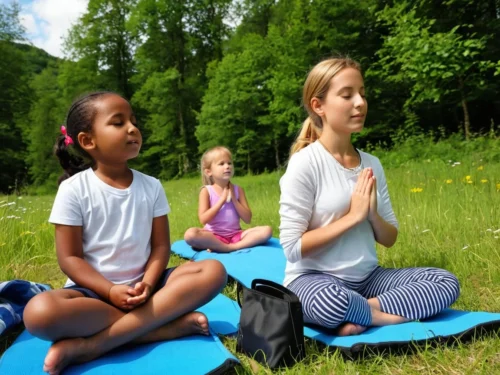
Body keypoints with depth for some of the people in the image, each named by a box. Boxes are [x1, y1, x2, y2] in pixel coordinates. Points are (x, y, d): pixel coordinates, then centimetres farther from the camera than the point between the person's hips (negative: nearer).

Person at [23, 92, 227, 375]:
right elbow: (70, 258, -8)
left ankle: (90, 345, -25)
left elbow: (161, 246, 0)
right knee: (40, 312, -34)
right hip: (94, 290, -3)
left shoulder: (151, 186, 1)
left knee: (214, 271, -21)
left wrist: (147, 284, -19)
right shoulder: (73, 189, -7)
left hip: (142, 285, 4)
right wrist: (111, 291, -21)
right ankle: (173, 324, -27)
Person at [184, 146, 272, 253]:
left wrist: (234, 199, -9)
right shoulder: (206, 191, -2)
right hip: (214, 236, -3)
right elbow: (204, 219, -14)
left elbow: (248, 219, 0)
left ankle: (232, 247, -25)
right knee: (190, 234, -33)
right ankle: (229, 248, -25)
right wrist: (222, 200, -13)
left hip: (235, 235, 3)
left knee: (267, 230, -18)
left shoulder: (238, 189, 5)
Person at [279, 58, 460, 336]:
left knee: (446, 282, -6)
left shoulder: (372, 164, 5)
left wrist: (372, 215, -11)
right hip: (313, 278, -6)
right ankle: (387, 315, -9)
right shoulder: (305, 163, -14)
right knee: (332, 302, -39)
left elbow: (390, 238, 10)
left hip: (367, 277, 7)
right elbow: (293, 248, -17)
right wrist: (353, 216, -17)